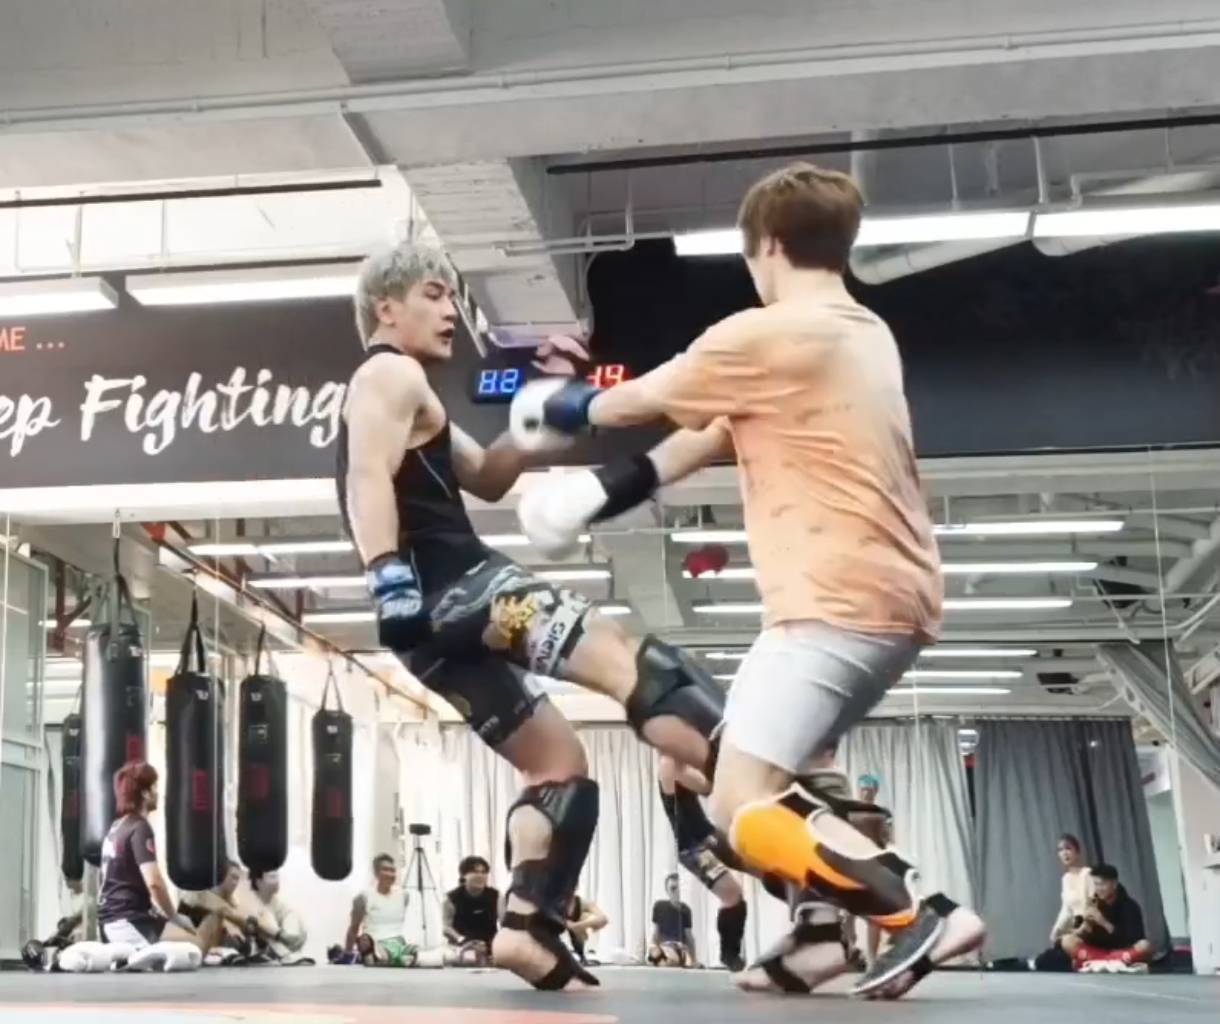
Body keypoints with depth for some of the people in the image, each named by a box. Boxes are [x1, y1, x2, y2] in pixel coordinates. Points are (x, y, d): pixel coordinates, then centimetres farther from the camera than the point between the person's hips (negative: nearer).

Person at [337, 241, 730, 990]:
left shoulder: (407, 400, 32)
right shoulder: (393, 376, 2)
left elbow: (487, 480, 31)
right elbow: (371, 478, -16)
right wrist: (392, 581, -29)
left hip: (439, 622, 10)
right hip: (455, 587, -10)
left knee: (560, 762, 13)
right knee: (632, 663, -23)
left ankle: (528, 927, 1)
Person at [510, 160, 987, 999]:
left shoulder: (764, 335, -10)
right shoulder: (866, 334, 17)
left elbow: (643, 400, 5)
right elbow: (725, 431, 18)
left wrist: (564, 408, 26)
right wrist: (616, 487, 18)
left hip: (839, 599, -9)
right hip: (897, 597, 9)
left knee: (743, 808, -10)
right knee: (761, 780, 18)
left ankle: (922, 915, -18)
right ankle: (837, 928, 9)